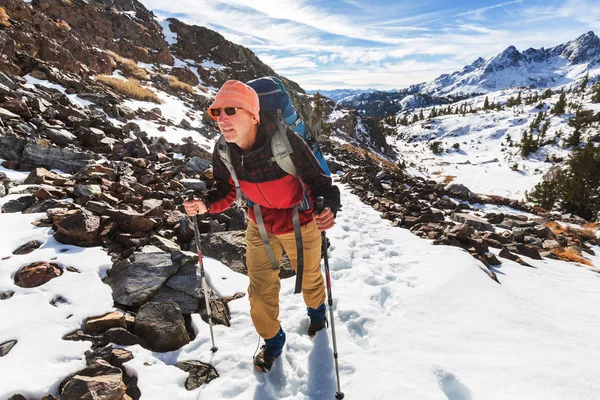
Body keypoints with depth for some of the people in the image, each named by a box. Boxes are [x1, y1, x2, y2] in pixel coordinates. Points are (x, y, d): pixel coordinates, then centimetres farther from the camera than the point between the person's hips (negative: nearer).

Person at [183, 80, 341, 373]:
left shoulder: (287, 143, -34)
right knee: (261, 288, 11)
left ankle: (316, 311, 60)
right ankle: (272, 341, 42)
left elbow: (319, 182, -28)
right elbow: (226, 192, -5)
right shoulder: (223, 151, -18)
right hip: (260, 227, 3)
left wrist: (329, 207, -50)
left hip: (300, 225, -3)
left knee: (308, 278, 22)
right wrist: (205, 204, -26)